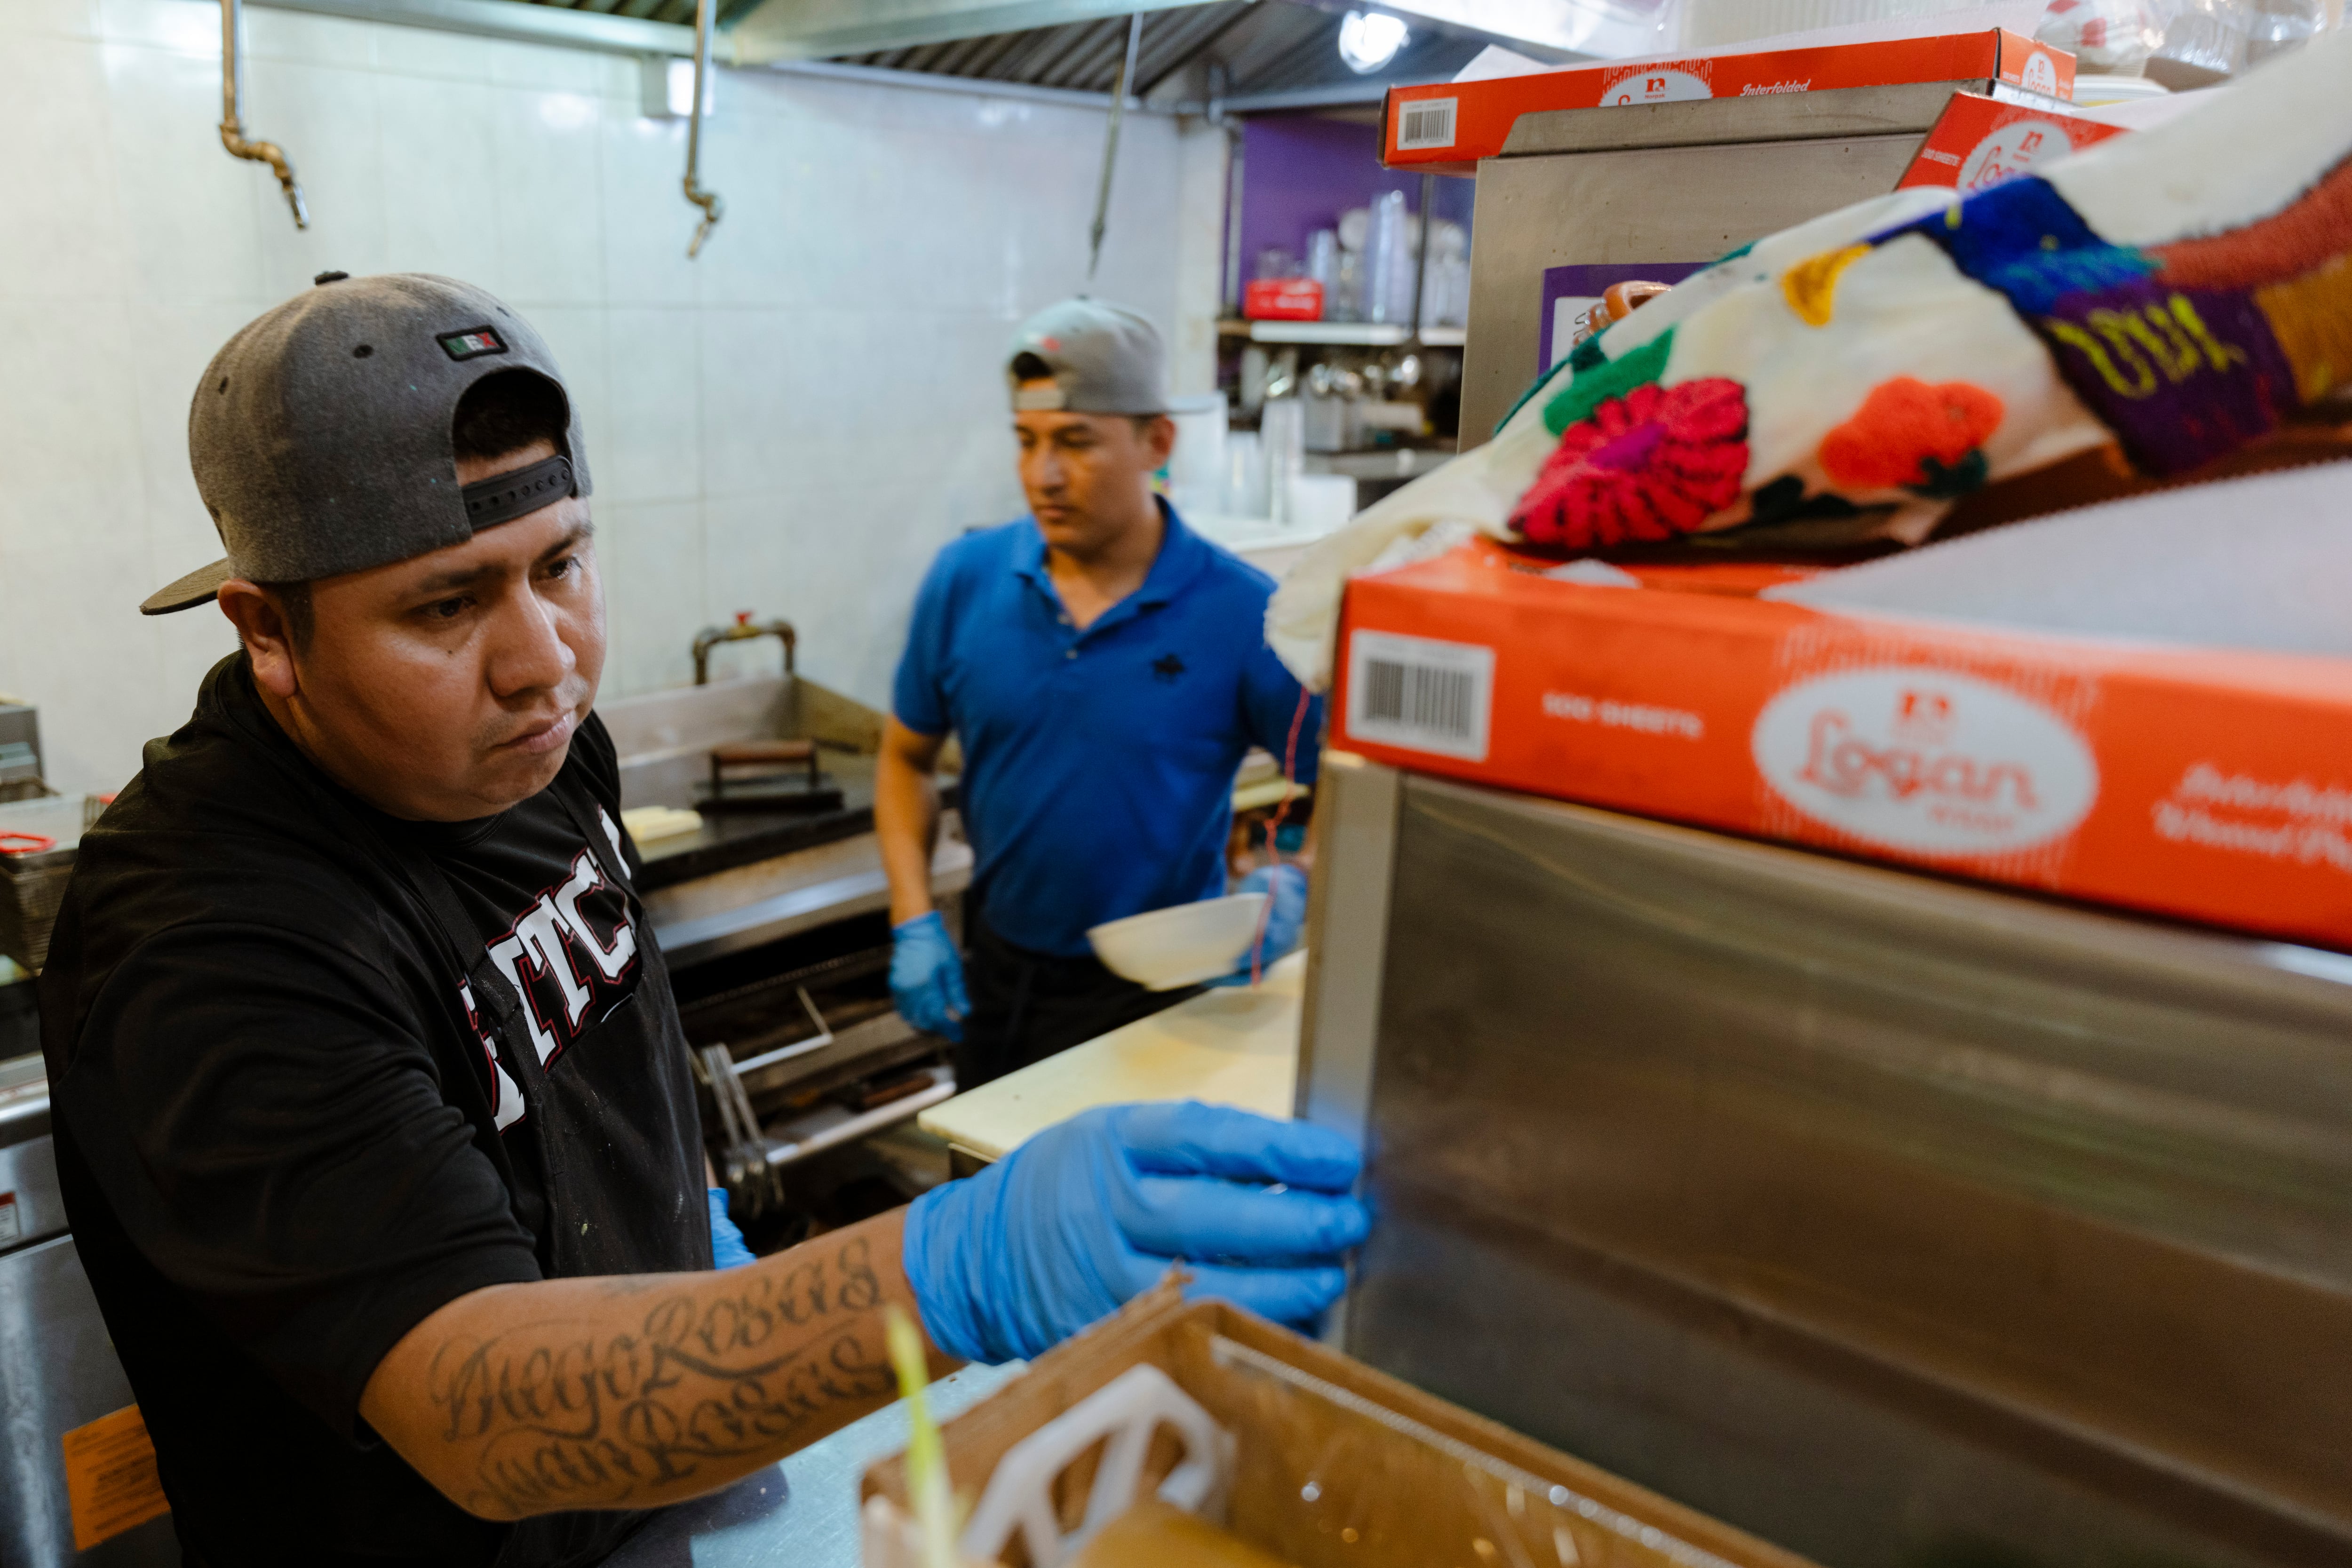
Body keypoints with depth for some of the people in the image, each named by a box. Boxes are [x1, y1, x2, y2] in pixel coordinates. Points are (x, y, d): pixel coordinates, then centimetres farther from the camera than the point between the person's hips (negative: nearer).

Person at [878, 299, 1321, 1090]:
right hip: (993, 977, 4)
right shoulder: (965, 579, -4)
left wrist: (1295, 885, -25)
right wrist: (915, 923, -3)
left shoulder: (1244, 613, -15)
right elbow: (906, 758, 7)